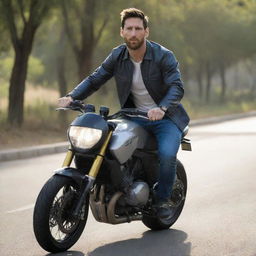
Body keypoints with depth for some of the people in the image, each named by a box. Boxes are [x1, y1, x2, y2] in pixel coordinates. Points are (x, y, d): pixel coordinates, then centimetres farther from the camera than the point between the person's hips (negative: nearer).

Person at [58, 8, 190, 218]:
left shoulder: (164, 56, -14)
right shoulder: (117, 56, -1)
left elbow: (177, 87, -24)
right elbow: (94, 79, 2)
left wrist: (162, 108, -45)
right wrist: (72, 97, -16)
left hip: (166, 117, -4)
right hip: (134, 117, 4)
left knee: (167, 153, -30)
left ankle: (162, 199, -7)